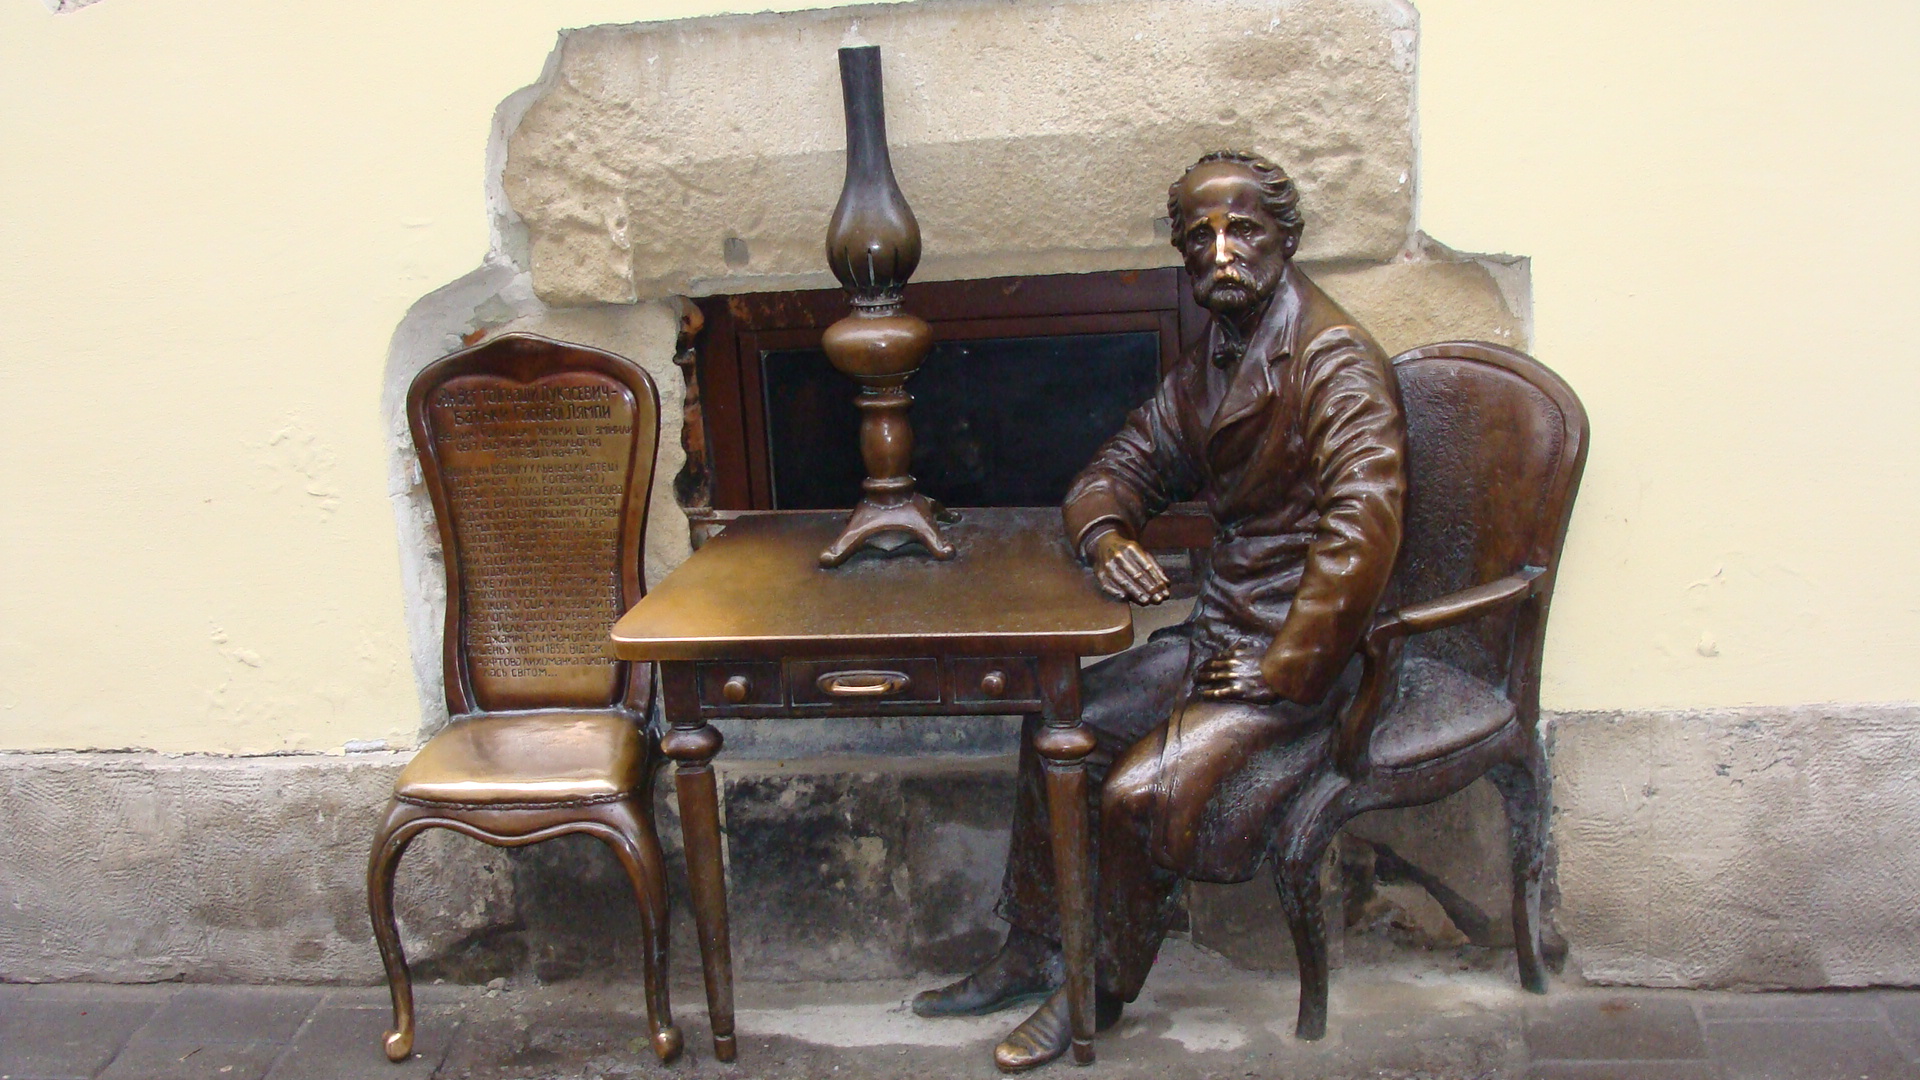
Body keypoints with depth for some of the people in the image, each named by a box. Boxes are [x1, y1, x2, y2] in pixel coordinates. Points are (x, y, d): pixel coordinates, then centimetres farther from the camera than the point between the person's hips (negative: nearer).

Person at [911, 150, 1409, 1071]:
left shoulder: (1334, 360, -18)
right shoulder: (1210, 367, 10)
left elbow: (1362, 530, -29)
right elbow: (1119, 469, 16)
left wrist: (1280, 671, -24)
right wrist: (1106, 536, -9)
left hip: (1300, 658, -9)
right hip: (1217, 636, 9)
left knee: (1138, 793, -21)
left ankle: (1099, 993, 4)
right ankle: (1032, 955, 22)